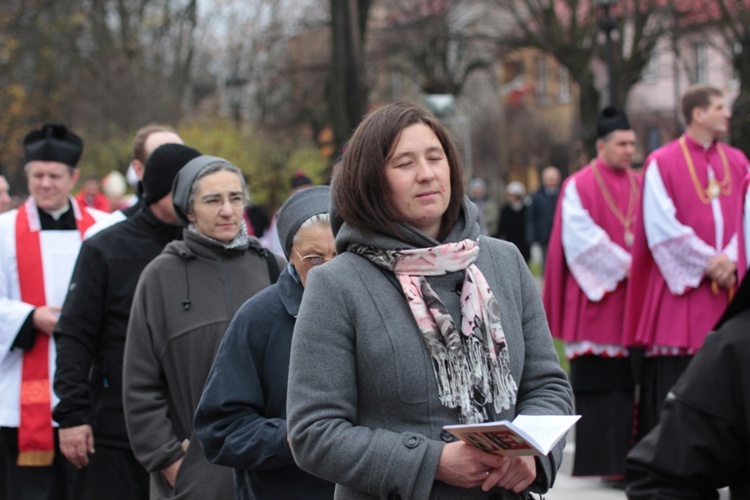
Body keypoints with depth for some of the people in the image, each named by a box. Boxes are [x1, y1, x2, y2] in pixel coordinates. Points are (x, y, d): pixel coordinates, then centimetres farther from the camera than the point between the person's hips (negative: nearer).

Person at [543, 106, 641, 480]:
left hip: (633, 294, 5)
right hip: (597, 297, -5)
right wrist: (623, 265, -14)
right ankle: (601, 460, -2)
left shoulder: (640, 185, 14)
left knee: (626, 379, 3)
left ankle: (623, 458, 7)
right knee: (597, 380, -4)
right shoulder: (579, 187, -2)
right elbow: (581, 238, -10)